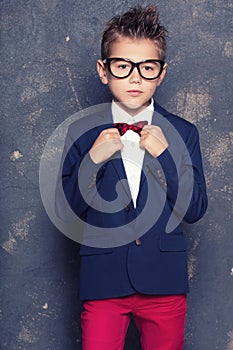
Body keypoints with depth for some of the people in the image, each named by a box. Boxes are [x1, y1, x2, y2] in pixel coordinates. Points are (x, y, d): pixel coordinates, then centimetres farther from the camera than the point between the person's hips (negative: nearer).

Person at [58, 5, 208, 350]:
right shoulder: (82, 132, 1)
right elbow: (65, 209, -1)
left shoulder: (182, 133, 2)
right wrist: (92, 161, -15)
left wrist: (165, 156, -14)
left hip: (164, 283, 1)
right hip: (102, 282, -1)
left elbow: (194, 210, -3)